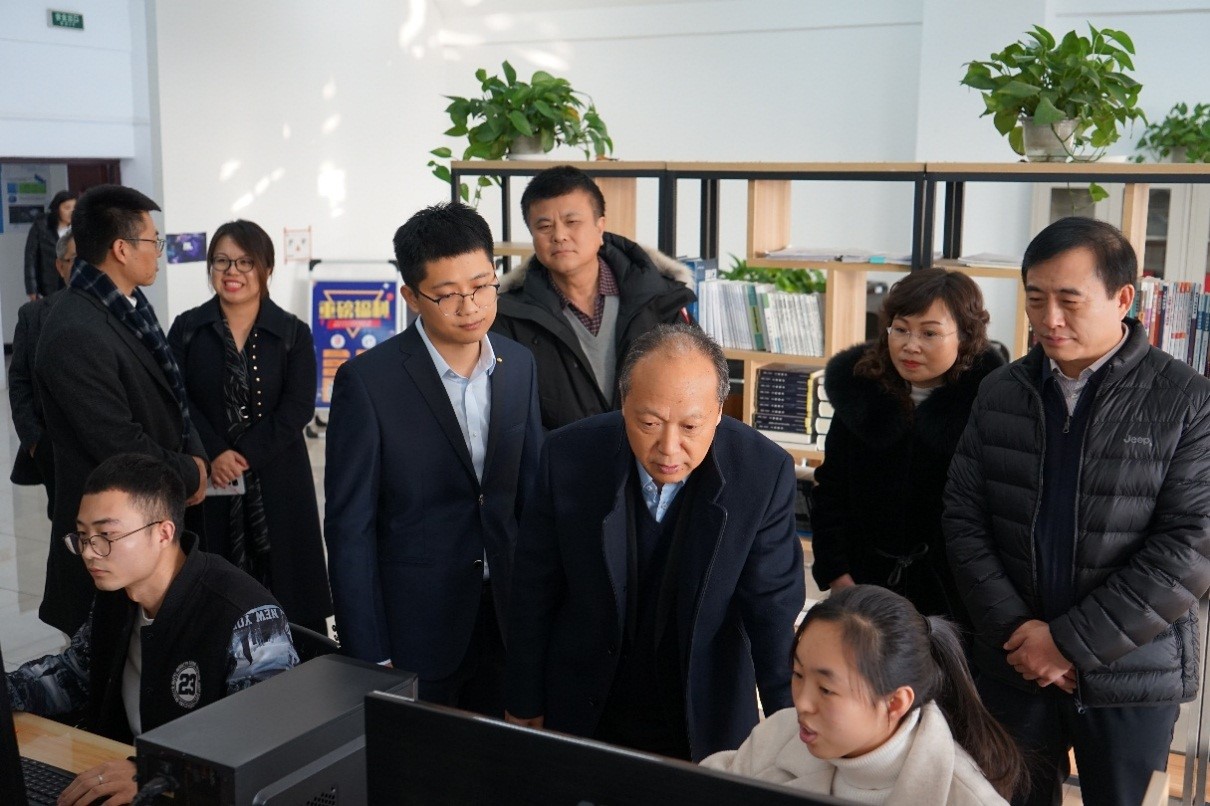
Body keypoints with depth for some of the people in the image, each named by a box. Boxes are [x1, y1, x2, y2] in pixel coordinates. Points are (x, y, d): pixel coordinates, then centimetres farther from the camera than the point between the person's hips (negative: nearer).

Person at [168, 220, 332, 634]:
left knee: (282, 577, 1)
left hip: (276, 480, 0)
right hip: (208, 480, 1)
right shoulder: (186, 329, 6)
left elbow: (298, 407, -6)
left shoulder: (293, 334, 3)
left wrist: (245, 455, -14)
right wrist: (214, 454, -15)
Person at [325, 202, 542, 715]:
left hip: (503, 618, 5)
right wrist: (368, 659, -12)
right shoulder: (367, 381, -14)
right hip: (412, 630, -4)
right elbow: (349, 528, -11)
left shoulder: (519, 366, 2)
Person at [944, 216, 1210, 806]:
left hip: (1131, 676, -3)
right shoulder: (1000, 393, 3)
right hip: (1012, 667, 3)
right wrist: (1016, 629, -10)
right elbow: (963, 517, 2)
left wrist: (1071, 641, -15)